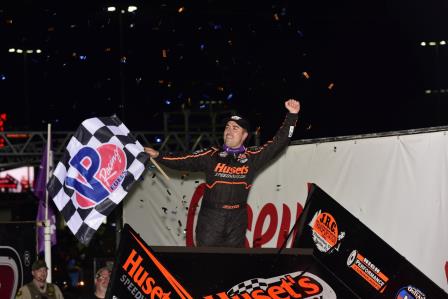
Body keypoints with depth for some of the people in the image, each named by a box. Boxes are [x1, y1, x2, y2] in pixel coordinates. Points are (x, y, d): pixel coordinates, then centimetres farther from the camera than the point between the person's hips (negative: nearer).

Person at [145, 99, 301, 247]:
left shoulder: (252, 157, 5)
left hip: (237, 220, 2)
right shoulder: (212, 155, 2)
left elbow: (278, 143, 3)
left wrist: (292, 115, -4)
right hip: (210, 219, -2)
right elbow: (184, 161, -3)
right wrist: (158, 156, -14)